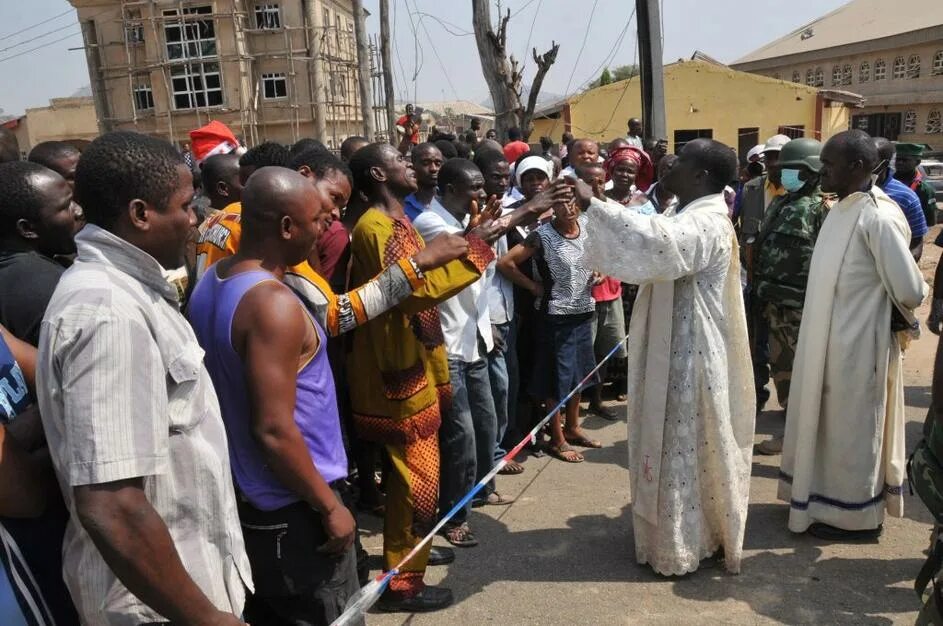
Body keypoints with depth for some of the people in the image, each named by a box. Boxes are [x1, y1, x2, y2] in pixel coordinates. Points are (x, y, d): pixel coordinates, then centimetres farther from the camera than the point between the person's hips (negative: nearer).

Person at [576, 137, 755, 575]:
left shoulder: (705, 222, -22)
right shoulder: (696, 215, 13)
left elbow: (658, 241, -42)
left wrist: (593, 203, -41)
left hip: (690, 355, -10)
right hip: (679, 350, 10)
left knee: (684, 448, 2)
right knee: (680, 445, 19)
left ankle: (681, 548, 17)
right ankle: (693, 533, 35)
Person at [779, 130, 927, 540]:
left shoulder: (877, 218, -21)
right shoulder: (844, 209, 6)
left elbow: (909, 291, -19)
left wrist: (893, 316, -1)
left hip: (856, 345, -8)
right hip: (830, 341, 8)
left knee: (851, 427, 7)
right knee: (832, 424, 19)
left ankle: (852, 513, 24)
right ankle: (831, 497, 36)